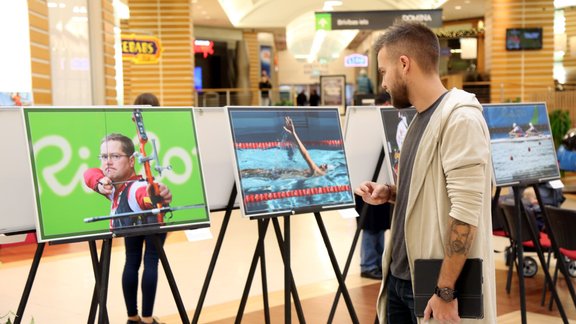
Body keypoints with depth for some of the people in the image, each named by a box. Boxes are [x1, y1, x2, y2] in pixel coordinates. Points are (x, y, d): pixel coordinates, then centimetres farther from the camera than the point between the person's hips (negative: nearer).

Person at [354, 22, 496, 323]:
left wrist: (445, 290, -22)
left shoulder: (460, 117, -18)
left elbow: (466, 211, -23)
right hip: (400, 276, 8)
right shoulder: (421, 117, 10)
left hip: (435, 284, -8)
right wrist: (388, 193, 3)